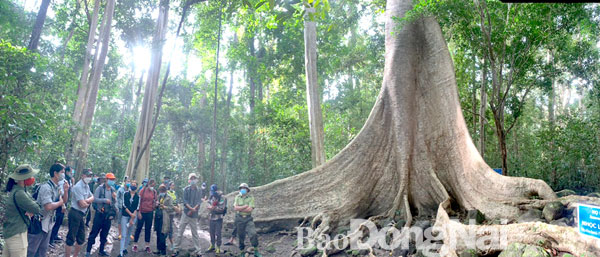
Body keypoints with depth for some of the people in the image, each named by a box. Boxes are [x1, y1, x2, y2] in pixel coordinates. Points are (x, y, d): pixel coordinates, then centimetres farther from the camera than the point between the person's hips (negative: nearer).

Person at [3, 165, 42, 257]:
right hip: (17, 234, -10)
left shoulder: (16, 190, 9)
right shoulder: (19, 193, -23)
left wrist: (31, 210, -11)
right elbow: (37, 209, -23)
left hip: (10, 232, 10)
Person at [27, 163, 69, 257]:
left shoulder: (57, 187, 4)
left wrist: (66, 190, -4)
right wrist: (60, 202, -14)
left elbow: (64, 201, 14)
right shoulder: (46, 187, -23)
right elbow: (48, 206, -33)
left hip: (48, 224, 9)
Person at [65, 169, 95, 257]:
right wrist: (89, 202, 1)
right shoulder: (78, 187, -17)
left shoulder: (87, 186, 11)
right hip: (75, 214, -9)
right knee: (71, 238, -2)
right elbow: (82, 204, -20)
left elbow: (92, 197, 9)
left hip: (81, 215, 9)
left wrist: (86, 200, -12)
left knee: (81, 239, 16)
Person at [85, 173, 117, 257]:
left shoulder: (112, 190, 6)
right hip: (100, 213, -5)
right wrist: (105, 200, -25)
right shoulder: (100, 188, -9)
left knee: (104, 234, 13)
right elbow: (94, 199, -17)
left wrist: (114, 198, -9)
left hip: (108, 214, 5)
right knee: (94, 233, 1)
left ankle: (101, 250, 24)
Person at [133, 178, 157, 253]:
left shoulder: (154, 192, 2)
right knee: (139, 228, 6)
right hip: (142, 212, -2)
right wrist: (139, 212, -8)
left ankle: (147, 246, 15)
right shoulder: (143, 190, -6)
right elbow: (139, 201, -5)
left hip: (150, 213, 3)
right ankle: (135, 245, 19)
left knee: (148, 229, 8)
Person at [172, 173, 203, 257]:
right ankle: (176, 249, 12)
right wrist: (191, 208, -19)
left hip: (194, 215, 0)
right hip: (185, 213, 0)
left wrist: (193, 210, -18)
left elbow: (199, 202, -4)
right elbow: (185, 201, -6)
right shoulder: (186, 189, 3)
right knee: (180, 232, 2)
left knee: (195, 233, 5)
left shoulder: (199, 191, 5)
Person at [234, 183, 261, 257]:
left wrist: (240, 208, -10)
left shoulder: (251, 198, -3)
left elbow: (250, 209, -14)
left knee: (253, 234, -15)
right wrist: (245, 206, -14)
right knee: (241, 236, 8)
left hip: (248, 219, -2)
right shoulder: (237, 197, 4)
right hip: (239, 219, 2)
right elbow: (235, 208, -9)